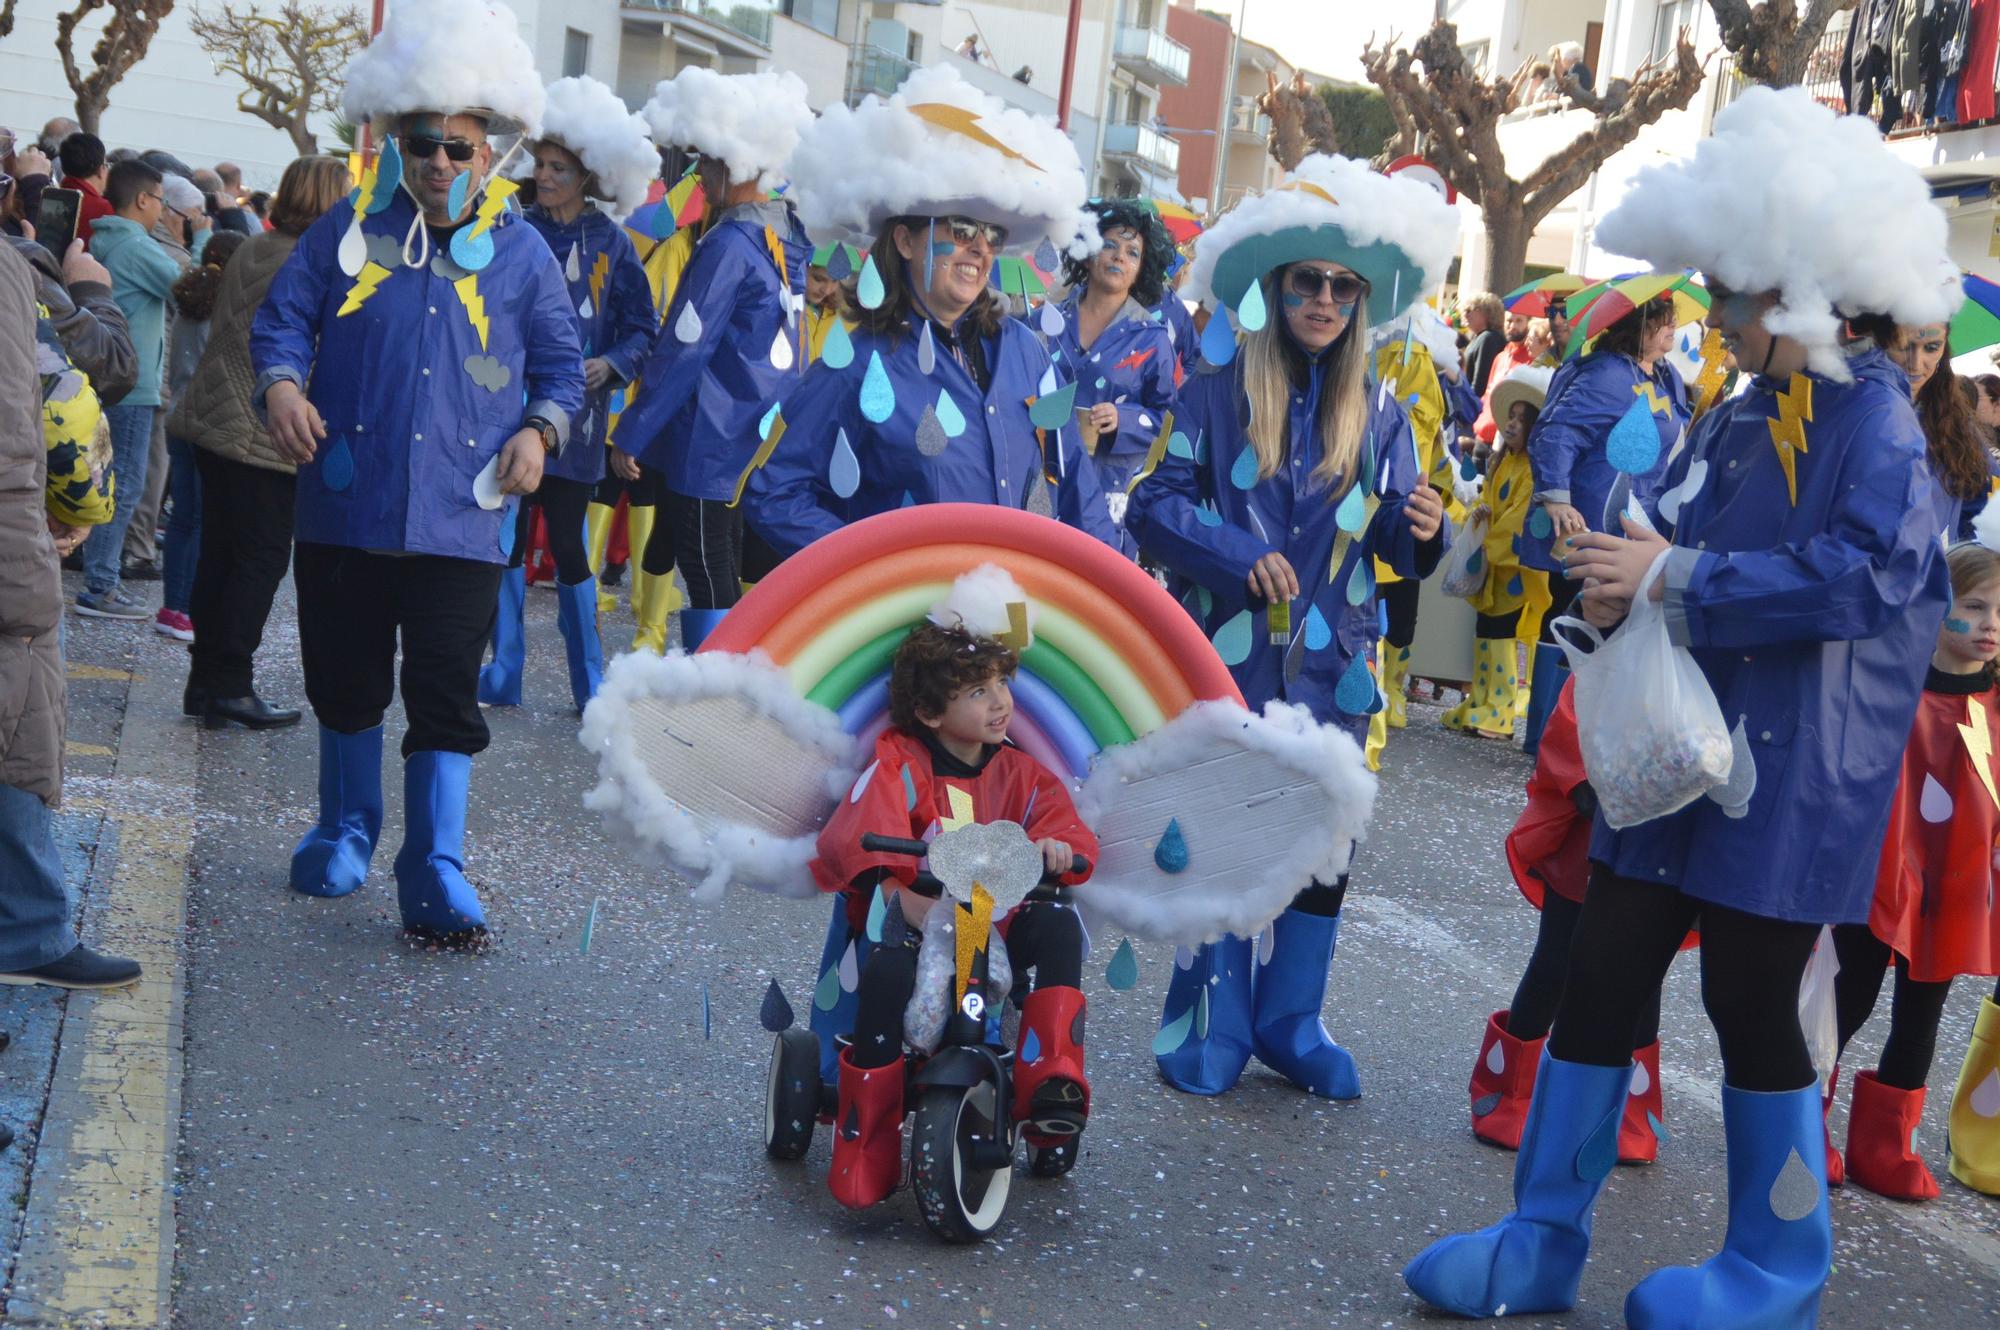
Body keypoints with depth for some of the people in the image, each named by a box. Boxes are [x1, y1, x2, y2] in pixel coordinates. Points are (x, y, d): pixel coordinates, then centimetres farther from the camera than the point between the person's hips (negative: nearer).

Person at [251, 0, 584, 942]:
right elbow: (282, 317, 5)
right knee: (346, 684, 14)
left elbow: (561, 365, 11)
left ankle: (436, 872, 3)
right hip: (345, 507, 1)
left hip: (462, 519, -1)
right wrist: (281, 383, -15)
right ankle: (345, 829, 36)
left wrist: (539, 430, -8)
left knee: (445, 700, -3)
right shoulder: (348, 229, 5)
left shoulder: (519, 251, 5)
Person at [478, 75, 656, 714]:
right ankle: (505, 674, 13)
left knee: (566, 545, 0)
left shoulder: (610, 244, 2)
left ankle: (590, 685, 12)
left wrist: (610, 364, -13)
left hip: (574, 416, -2)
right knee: (507, 539, 2)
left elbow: (643, 328, 4)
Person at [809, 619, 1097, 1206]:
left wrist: (1055, 846, -26)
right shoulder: (900, 762, -2)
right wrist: (900, 892, -39)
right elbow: (861, 832, -19)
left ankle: (1049, 1084, -27)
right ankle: (863, 1157, -26)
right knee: (888, 973, -35)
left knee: (1057, 924, -25)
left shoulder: (1021, 774, 11)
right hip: (909, 921, -3)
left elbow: (1074, 837, 0)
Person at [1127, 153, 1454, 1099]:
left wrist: (1421, 530, -16)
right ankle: (1213, 1024, 18)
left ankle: (1290, 1023, 23)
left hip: (1329, 665, 3)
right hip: (1228, 656, -3)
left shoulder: (1376, 414, 7)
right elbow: (1154, 503, -5)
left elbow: (1393, 542, 7)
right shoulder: (1216, 394, -1)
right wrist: (1240, 557, -17)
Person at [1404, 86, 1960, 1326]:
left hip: (1792, 780, -7)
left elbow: (1877, 570, -23)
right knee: (1601, 978, 6)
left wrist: (1676, 579, -21)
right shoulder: (1733, 422, 12)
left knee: (1754, 1002, 3)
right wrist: (1624, 569, -5)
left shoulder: (1876, 412, -11)